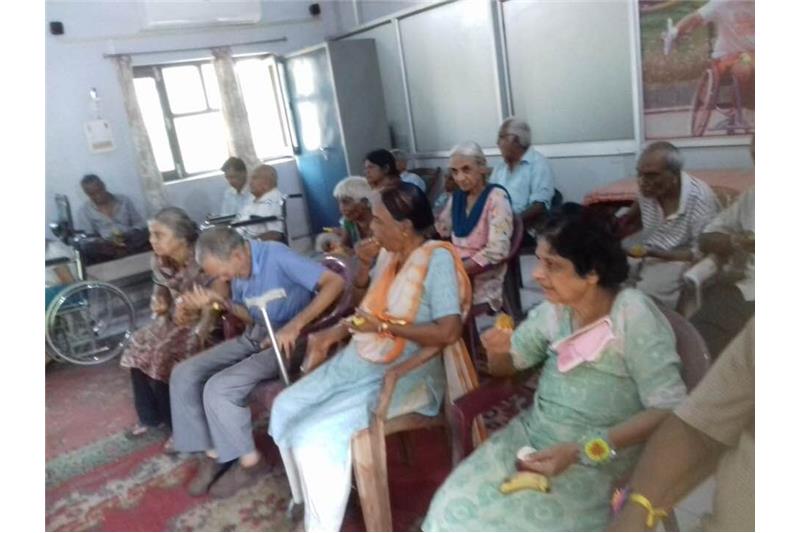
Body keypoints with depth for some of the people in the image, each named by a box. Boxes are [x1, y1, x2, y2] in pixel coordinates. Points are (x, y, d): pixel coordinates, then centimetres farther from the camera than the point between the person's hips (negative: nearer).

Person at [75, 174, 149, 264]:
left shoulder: (123, 200, 14)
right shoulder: (85, 210, 8)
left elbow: (140, 223, 11)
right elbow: (84, 239, -1)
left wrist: (128, 235, -11)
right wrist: (108, 242, -20)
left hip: (130, 240, 1)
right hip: (105, 244, -1)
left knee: (145, 234, -30)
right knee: (88, 247, -35)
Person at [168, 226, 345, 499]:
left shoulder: (277, 256, -22)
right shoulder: (237, 268, 2)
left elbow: (335, 282, -29)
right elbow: (252, 316, 12)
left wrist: (295, 325, -35)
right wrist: (220, 302, -8)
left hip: (285, 342, -8)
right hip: (254, 336, 8)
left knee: (218, 388, -23)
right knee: (184, 374, -4)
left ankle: (249, 461, -1)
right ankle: (213, 453, 6)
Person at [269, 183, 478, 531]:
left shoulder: (437, 259, -18)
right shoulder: (388, 254, 6)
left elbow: (448, 332, -26)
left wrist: (386, 325, -21)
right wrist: (335, 332, 0)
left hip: (405, 375, -9)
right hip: (359, 361, 9)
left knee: (314, 435, -19)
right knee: (285, 408, 5)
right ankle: (307, 498, 24)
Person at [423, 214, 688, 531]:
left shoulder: (633, 315, -16)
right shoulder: (554, 308, 1)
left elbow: (670, 409, -20)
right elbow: (505, 366, 12)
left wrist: (581, 451, -27)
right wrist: (498, 350, -12)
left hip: (598, 455, -4)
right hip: (533, 433, 5)